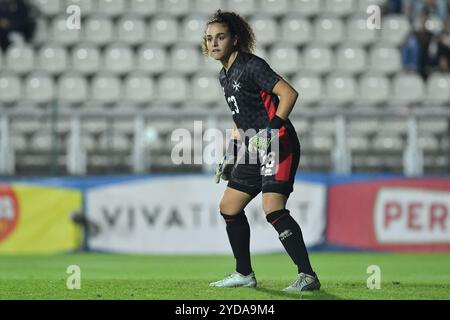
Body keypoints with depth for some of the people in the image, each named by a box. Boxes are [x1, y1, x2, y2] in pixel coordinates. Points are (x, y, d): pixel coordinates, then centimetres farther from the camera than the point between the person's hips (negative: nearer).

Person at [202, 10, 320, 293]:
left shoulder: (251, 66, -12)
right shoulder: (225, 76, 16)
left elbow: (289, 93, -21)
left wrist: (271, 130, -27)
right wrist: (231, 155, 23)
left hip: (278, 144, -10)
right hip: (254, 149, 10)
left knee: (273, 209, -23)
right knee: (229, 207, 13)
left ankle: (308, 275, -23)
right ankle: (244, 274, 26)